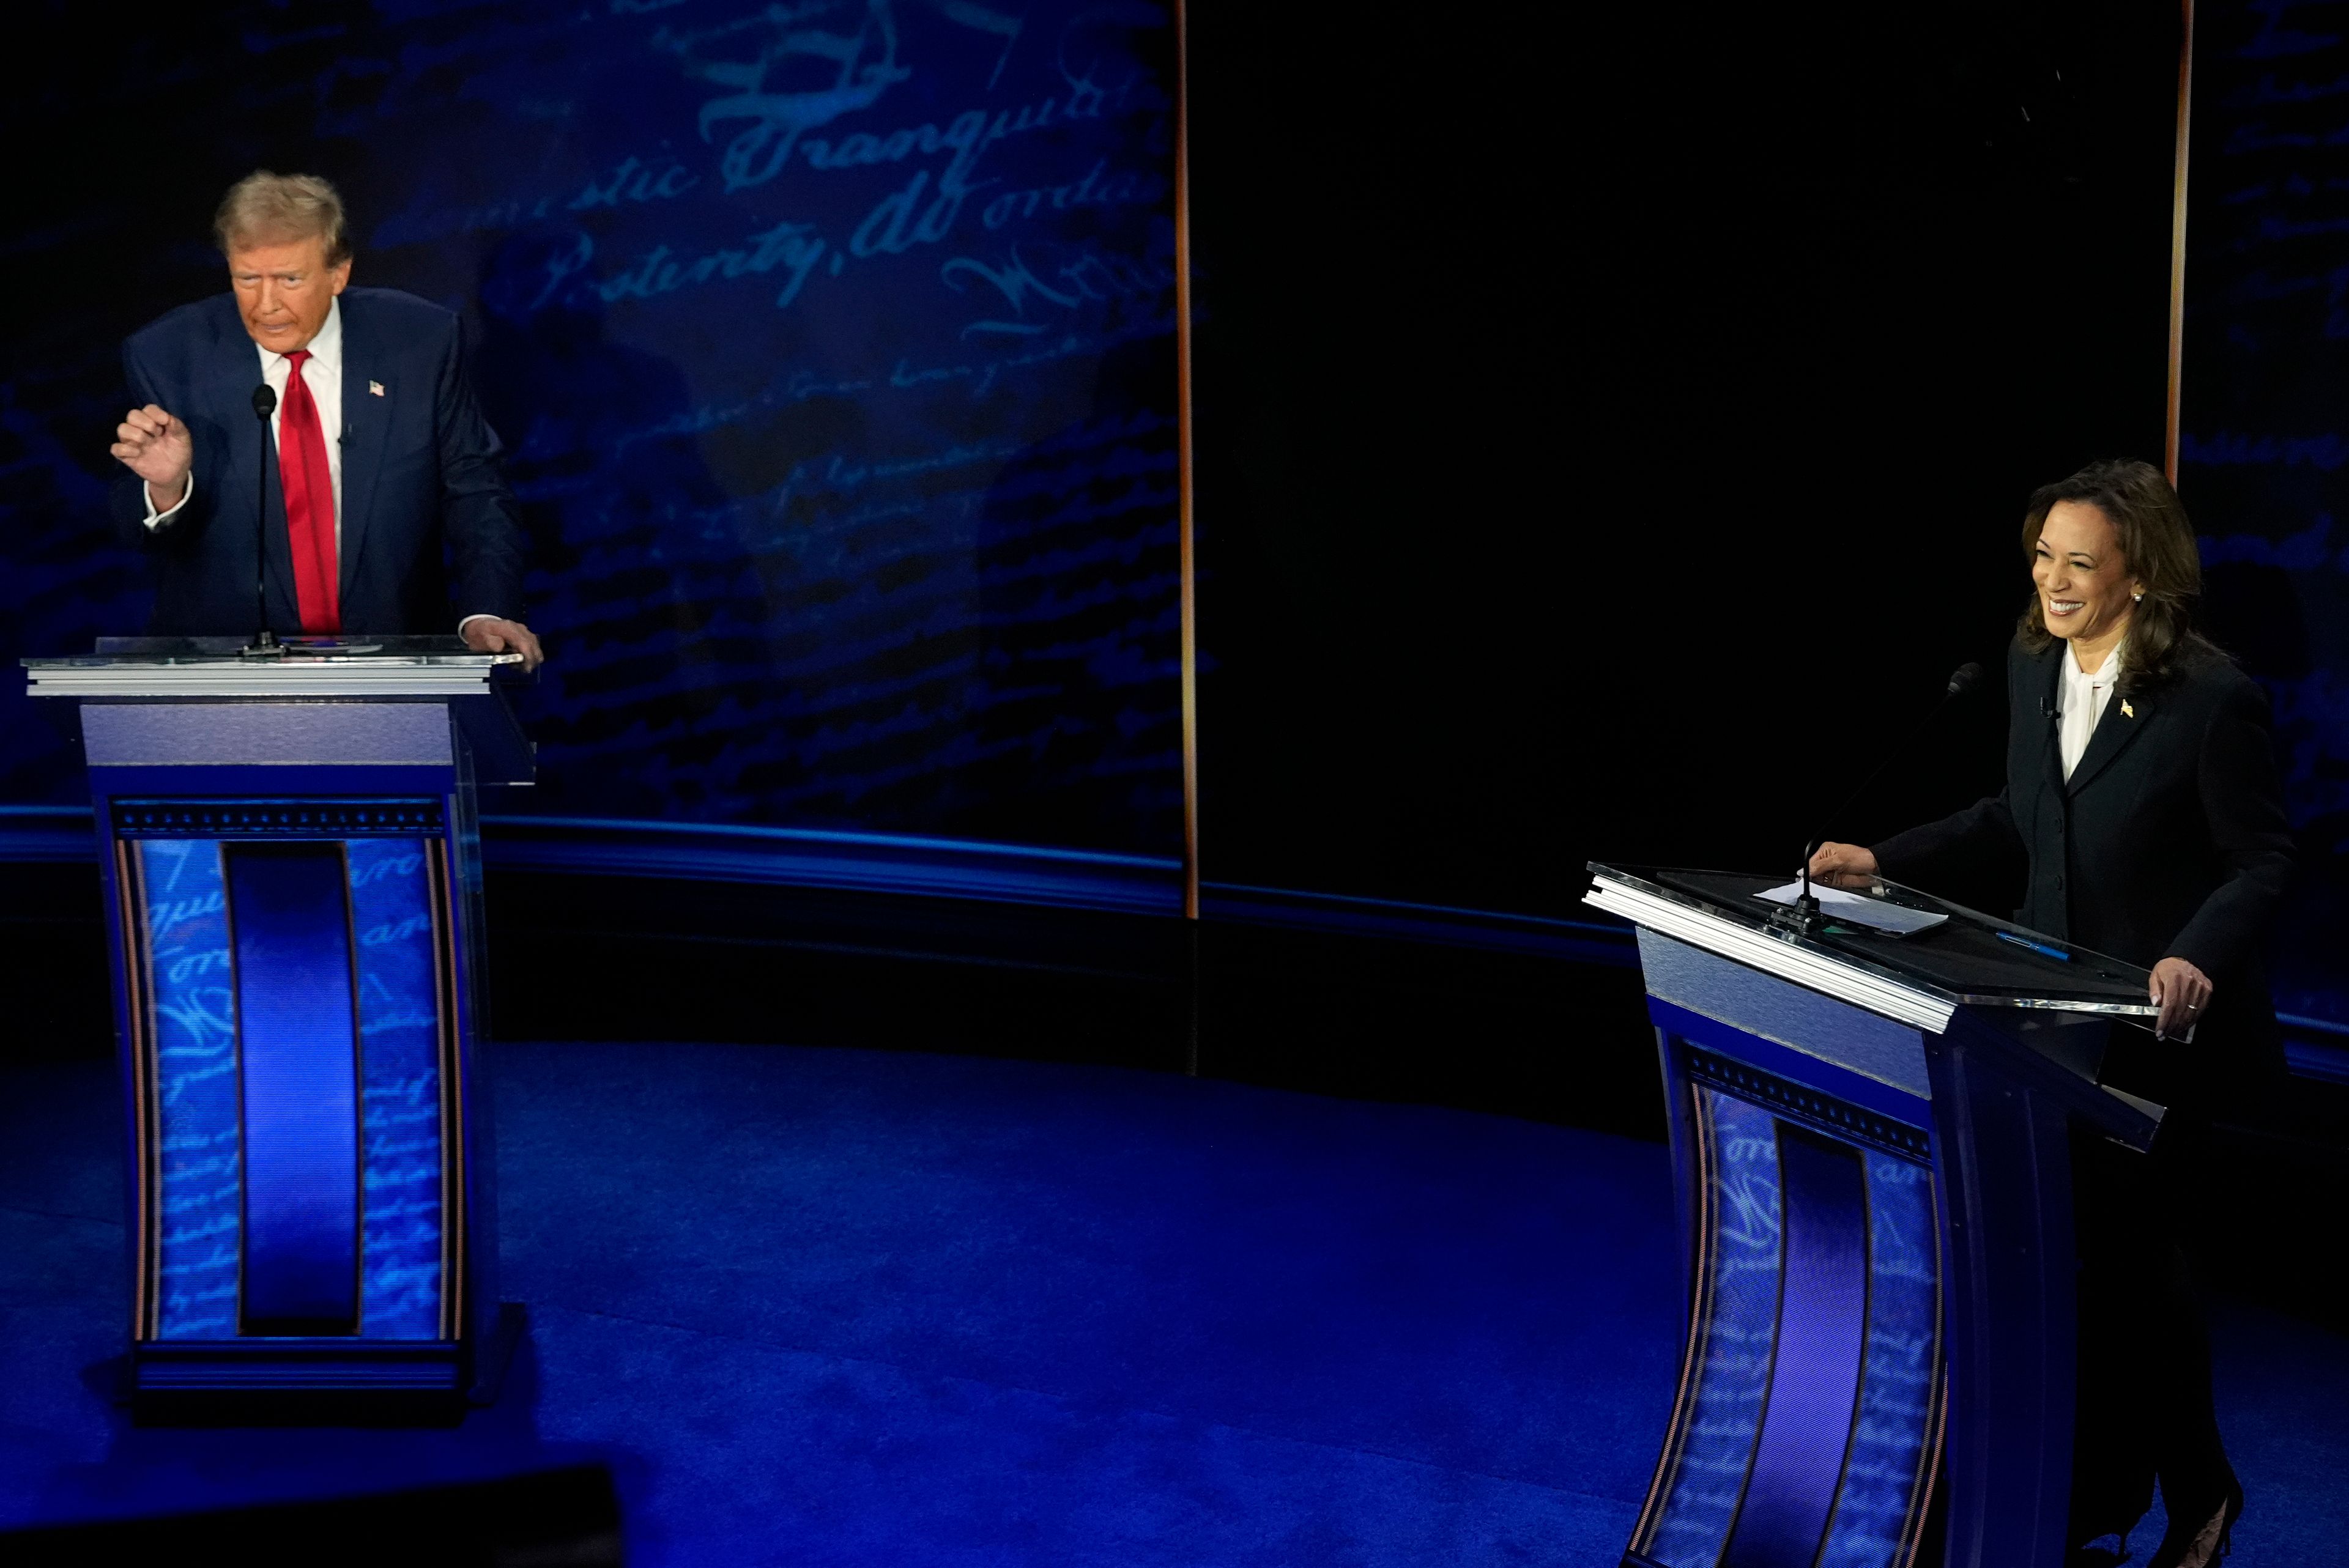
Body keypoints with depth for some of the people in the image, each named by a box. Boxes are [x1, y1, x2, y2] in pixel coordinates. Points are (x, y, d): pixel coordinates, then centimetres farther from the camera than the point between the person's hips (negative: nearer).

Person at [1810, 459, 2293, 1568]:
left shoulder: (2212, 698, -20)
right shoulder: (2034, 667, 1)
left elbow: (2262, 865, -14)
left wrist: (2199, 959, -32)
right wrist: (1886, 861, 6)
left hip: (2161, 1030, -6)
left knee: (2132, 1264, 6)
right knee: (2068, 1260, 12)